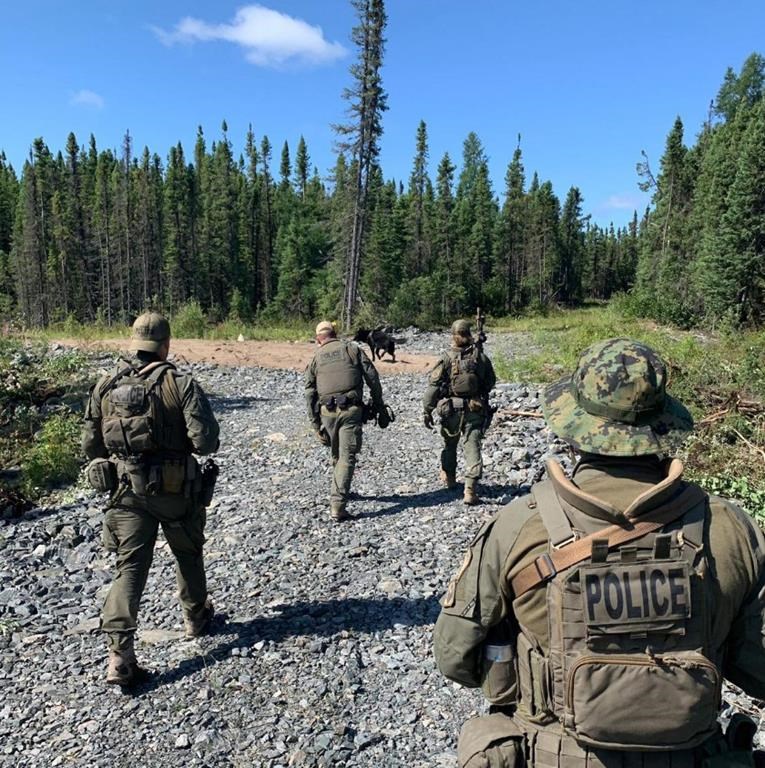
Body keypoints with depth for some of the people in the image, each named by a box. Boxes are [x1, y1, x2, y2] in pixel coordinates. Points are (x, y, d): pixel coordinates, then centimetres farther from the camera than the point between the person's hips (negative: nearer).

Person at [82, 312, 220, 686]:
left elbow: (90, 444, 6)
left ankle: (119, 654, -3)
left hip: (126, 490, 3)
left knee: (130, 567, 6)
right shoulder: (181, 384, -14)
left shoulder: (105, 386, 0)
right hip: (176, 491, -2)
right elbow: (206, 441, -20)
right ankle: (196, 616, 40)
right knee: (188, 554, 21)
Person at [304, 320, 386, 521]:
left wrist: (315, 424, 10)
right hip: (351, 410, -3)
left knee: (336, 455, 22)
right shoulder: (352, 348, 6)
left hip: (327, 412, 3)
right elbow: (372, 377, 1)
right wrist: (378, 403, 10)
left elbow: (310, 394, 7)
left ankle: (340, 492, 38)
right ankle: (337, 505, -9)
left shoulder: (316, 357, 11)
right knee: (347, 457, -2)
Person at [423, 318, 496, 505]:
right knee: (472, 446, 0)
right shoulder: (480, 356, 0)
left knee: (450, 443, 20)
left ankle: (449, 477, 38)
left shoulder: (447, 358, -8)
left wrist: (427, 410, -3)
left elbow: (433, 385, -9)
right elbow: (491, 381, 11)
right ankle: (470, 489, -9)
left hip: (451, 409, -1)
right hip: (475, 409, 1)